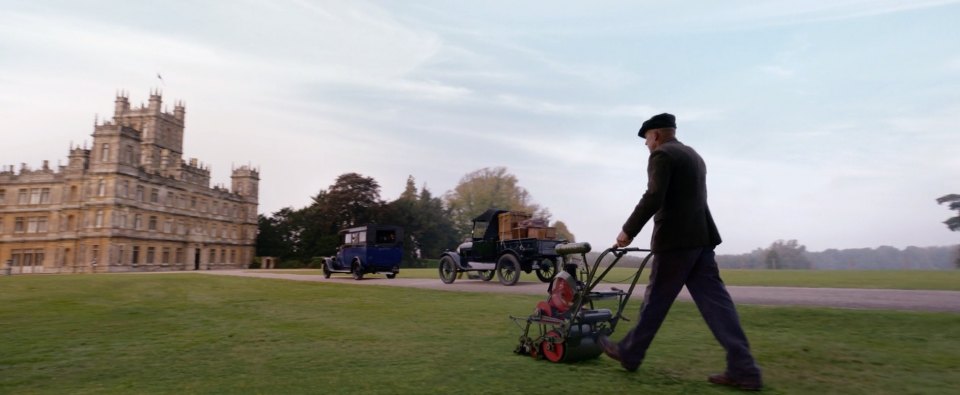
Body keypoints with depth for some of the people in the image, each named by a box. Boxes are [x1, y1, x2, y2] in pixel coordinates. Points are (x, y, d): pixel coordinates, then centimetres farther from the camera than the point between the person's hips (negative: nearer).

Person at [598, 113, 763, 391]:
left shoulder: (661, 155, -7)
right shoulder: (694, 156, 22)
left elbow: (653, 198, -20)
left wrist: (628, 231, -14)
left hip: (676, 239, -8)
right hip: (700, 237, 8)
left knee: (656, 299, 3)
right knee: (714, 301, 4)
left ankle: (629, 354, 17)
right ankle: (743, 369, 2)